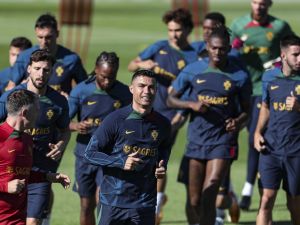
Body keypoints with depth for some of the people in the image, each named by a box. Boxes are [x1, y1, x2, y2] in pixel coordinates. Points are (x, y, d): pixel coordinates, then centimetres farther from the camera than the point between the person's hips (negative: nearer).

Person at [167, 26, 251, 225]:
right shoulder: (193, 71, 2)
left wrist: (238, 122, -14)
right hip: (197, 140, 3)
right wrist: (192, 104, -11)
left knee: (208, 196, -15)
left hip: (223, 141, -3)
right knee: (194, 201, 8)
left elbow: (246, 109, 8)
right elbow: (171, 99, 8)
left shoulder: (239, 76, -1)